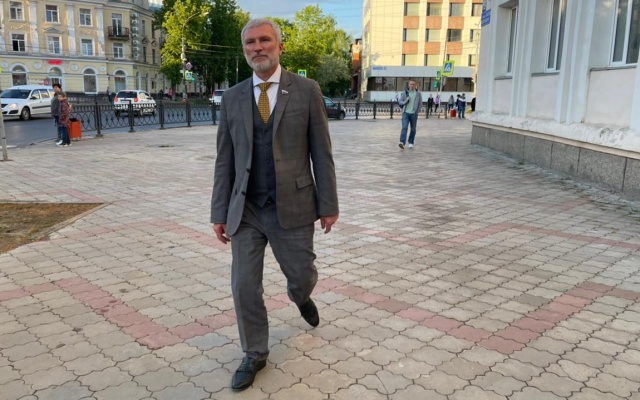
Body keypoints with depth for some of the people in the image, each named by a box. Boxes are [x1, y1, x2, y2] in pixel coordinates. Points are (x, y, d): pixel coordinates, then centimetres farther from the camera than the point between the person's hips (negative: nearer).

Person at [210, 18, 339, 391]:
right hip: (246, 210, 2)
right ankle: (255, 355, 25)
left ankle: (301, 297, 51)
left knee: (302, 276, 12)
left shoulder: (307, 90, -3)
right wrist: (220, 212, 3)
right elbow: (225, 160, 6)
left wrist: (328, 205, -4)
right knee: (245, 286, 4)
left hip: (293, 207, -2)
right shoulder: (232, 98, 4)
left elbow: (321, 152, -2)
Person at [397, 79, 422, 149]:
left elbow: (420, 103, 7)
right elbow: (400, 102, 7)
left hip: (414, 114, 1)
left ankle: (411, 143, 22)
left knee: (413, 129, 8)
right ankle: (402, 142, -25)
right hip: (406, 113, -1)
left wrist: (417, 111, 1)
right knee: (404, 127, -15)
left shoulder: (418, 93, 2)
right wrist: (405, 101, -13)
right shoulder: (404, 93, 3)